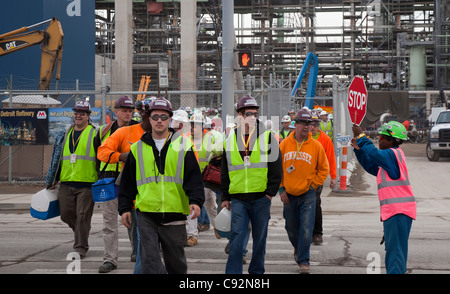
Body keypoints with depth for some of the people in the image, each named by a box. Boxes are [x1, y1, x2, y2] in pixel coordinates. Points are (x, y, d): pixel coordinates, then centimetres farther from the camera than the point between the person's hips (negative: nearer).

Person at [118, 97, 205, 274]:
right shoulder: (138, 148, 10)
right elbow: (127, 183, 15)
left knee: (176, 262, 12)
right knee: (149, 261, -9)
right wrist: (124, 208, 9)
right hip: (147, 215, 0)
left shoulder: (183, 146, 6)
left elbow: (194, 178, 0)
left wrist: (195, 201, -15)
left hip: (174, 216, 0)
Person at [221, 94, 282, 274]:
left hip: (261, 197, 0)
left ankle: (257, 271, 22)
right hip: (238, 198, 1)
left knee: (260, 237, 8)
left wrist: (271, 192, -5)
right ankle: (233, 273, -4)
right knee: (237, 235, -7)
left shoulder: (267, 137, 2)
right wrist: (225, 197, 11)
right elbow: (225, 172, 13)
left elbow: (276, 168, 2)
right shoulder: (230, 140, 7)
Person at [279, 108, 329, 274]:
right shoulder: (284, 145, -1)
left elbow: (324, 169, 6)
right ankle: (298, 248, 44)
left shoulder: (316, 146, -4)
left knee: (306, 229, -11)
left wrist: (313, 185, -1)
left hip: (308, 195, -2)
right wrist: (281, 189, 1)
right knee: (291, 229, 15)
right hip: (288, 195, 2)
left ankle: (303, 261, -2)